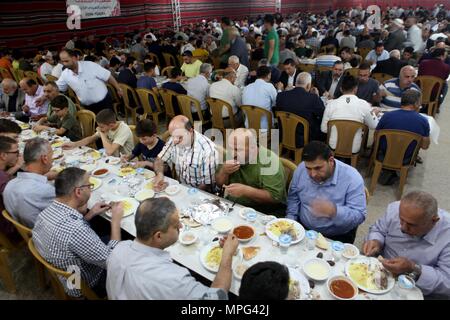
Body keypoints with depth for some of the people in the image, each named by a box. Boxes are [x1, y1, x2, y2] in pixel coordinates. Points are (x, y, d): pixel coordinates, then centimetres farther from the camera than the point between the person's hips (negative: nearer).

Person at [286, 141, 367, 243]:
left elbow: (359, 215, -20)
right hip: (303, 229, 2)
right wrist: (290, 221, -6)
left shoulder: (352, 178, -19)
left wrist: (334, 211, -37)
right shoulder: (301, 169, -7)